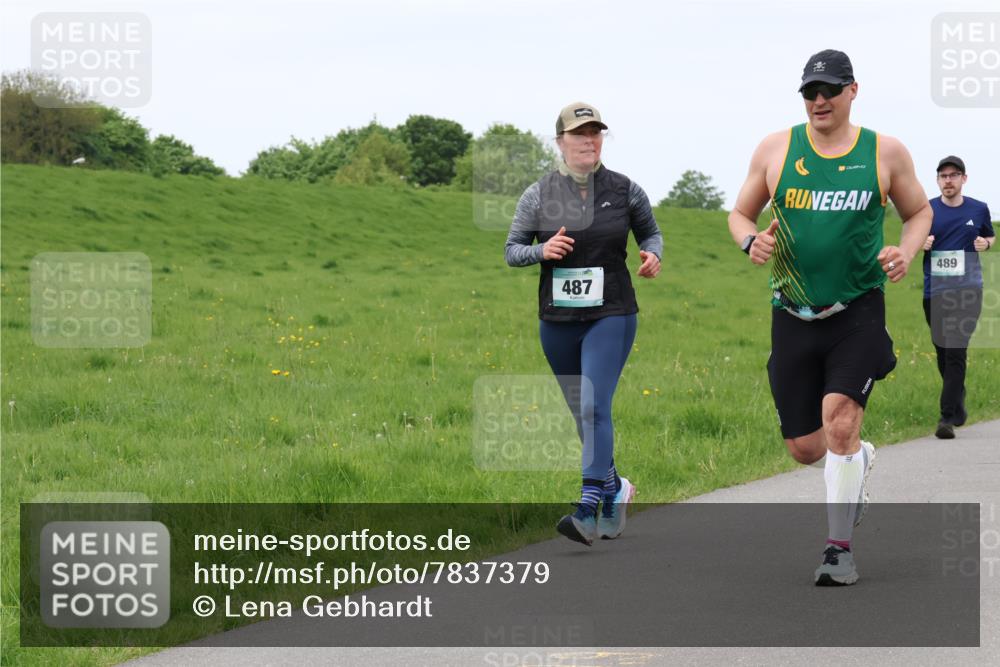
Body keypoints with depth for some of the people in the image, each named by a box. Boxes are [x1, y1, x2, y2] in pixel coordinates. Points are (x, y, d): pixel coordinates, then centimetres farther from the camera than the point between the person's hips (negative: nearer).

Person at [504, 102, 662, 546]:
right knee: (583, 414, 14)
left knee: (595, 407, -18)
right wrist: (542, 250, -16)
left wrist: (652, 255, -7)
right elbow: (511, 251, 5)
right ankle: (614, 488, 38)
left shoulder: (624, 190, -1)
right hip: (557, 321, 3)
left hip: (611, 316, -3)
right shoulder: (538, 195, 0)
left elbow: (650, 232, 15)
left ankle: (587, 512, -23)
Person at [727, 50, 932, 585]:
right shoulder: (776, 149, 3)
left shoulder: (885, 153, 2)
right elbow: (740, 214, 13)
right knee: (805, 448, 5)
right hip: (793, 316, 2)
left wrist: (907, 251, -5)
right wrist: (751, 241, -10)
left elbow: (919, 210, 15)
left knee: (839, 424, -20)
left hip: (858, 313, -2)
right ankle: (860, 461, 41)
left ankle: (840, 548, -6)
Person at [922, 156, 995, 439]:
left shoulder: (979, 210, 6)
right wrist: (922, 244, -10)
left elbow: (991, 236, 22)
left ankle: (947, 418, -17)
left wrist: (986, 243, -2)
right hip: (934, 292, 2)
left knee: (956, 354, -14)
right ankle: (958, 406, 32)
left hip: (967, 291, -2)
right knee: (943, 355, 10)